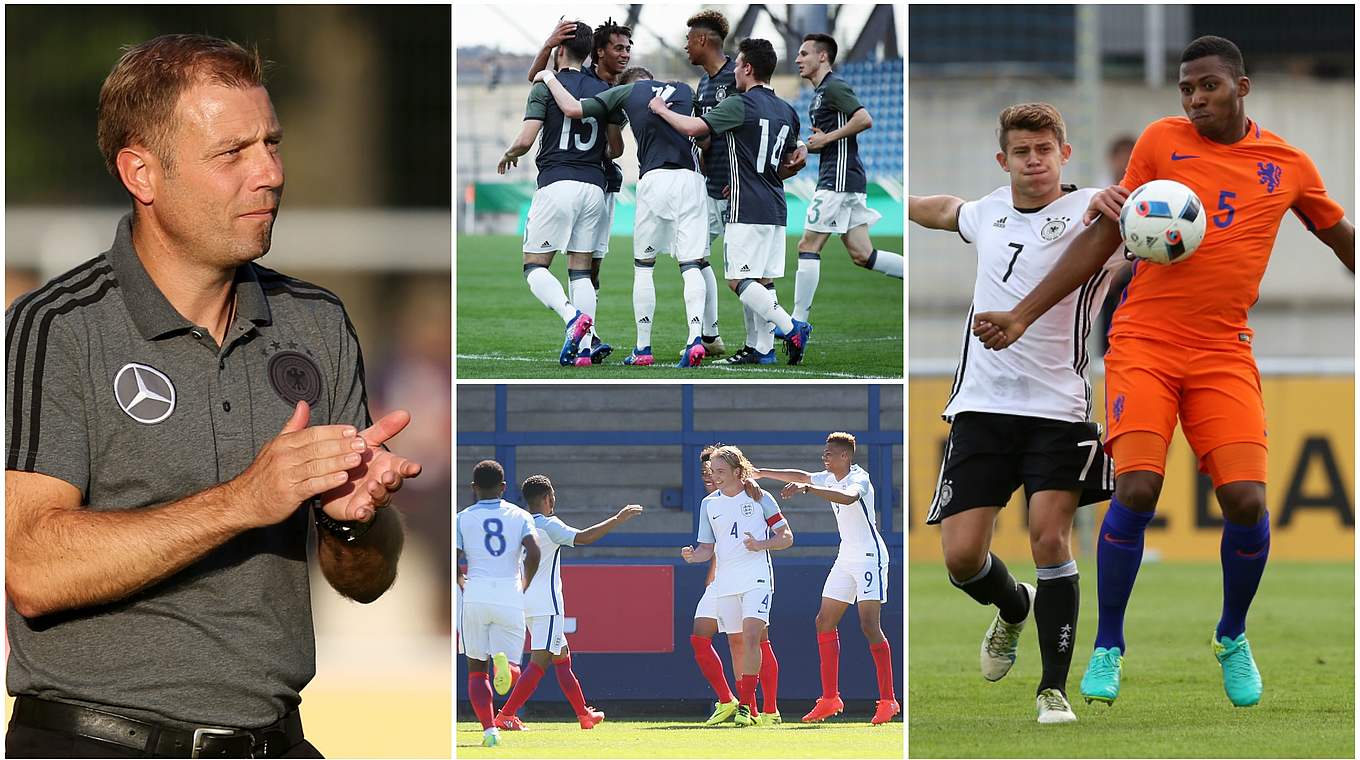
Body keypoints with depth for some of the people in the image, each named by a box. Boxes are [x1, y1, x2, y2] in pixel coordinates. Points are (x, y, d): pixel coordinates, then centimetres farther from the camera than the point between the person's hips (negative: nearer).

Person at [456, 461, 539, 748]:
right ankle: (503, 661, -30)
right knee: (509, 671, 7)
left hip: (475, 595, 0)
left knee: (476, 669, 11)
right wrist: (524, 585, 8)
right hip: (510, 597, 0)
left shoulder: (463, 519, 5)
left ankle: (489, 729, -3)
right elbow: (534, 553, -8)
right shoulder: (519, 516, 7)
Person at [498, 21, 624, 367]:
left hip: (556, 183, -5)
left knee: (535, 267, 2)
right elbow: (616, 149, 14)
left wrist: (508, 155, 12)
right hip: (594, 186, 5)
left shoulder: (545, 88, -3)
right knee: (581, 270, 9)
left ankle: (572, 315, -25)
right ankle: (583, 348, -3)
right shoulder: (604, 91, 10)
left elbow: (525, 140, -10)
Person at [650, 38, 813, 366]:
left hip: (748, 210, -8)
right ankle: (764, 350, 6)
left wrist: (661, 110, 1)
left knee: (739, 281, -7)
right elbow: (793, 162, 21)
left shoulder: (740, 105, -11)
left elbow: (693, 127, -16)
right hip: (776, 208, 8)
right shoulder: (786, 111, 13)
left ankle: (790, 328, -18)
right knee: (762, 282, 9)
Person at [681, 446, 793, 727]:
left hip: (757, 579, -4)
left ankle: (745, 707, -22)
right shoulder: (709, 504, 10)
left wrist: (761, 545, -15)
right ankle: (751, 709, 16)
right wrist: (693, 555, -11)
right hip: (725, 582, 4)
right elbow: (707, 548, 11)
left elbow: (786, 537, 3)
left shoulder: (759, 498, 0)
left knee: (750, 637, -19)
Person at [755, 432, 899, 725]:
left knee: (870, 626, -16)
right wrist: (761, 472, 25)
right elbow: (801, 476, 25)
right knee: (825, 623, 6)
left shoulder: (859, 478, -17)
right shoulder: (829, 479, 9)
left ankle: (887, 701, -14)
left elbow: (848, 497, -39)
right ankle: (830, 699, 12)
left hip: (870, 557, -9)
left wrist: (806, 488, -46)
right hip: (846, 558, 9)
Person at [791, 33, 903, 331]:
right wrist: (807, 147, 13)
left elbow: (864, 119, -23)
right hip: (836, 180, 10)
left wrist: (826, 138, -17)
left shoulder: (833, 88, -10)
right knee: (862, 255, 6)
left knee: (808, 246, -7)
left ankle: (798, 322, -5)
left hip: (839, 180, -10)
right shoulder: (820, 93, 21)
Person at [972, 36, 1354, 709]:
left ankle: (1233, 639, 15)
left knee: (1245, 499, -12)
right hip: (1144, 341, -1)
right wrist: (1022, 314, 0)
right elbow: (1100, 239, 5)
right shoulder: (1162, 141, 3)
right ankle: (1108, 646, 1)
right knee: (1136, 488, -18)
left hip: (1224, 352, 1)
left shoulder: (1287, 164, 7)